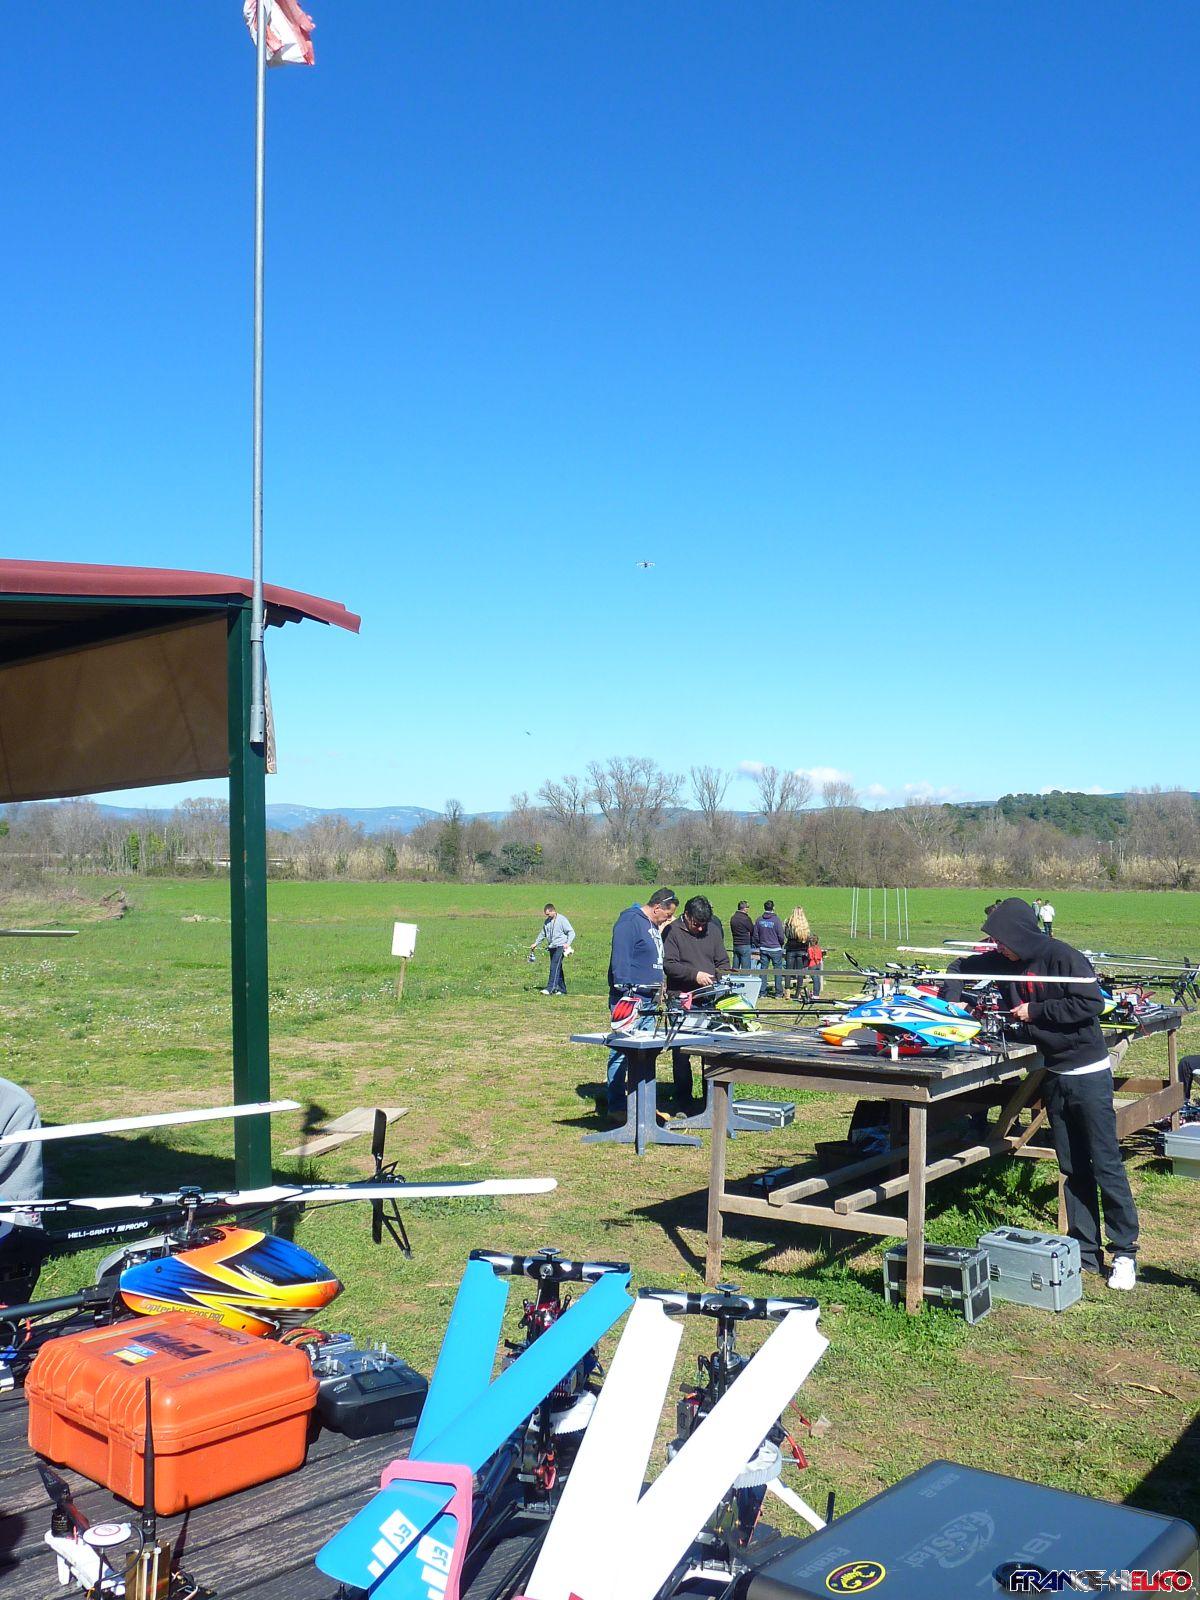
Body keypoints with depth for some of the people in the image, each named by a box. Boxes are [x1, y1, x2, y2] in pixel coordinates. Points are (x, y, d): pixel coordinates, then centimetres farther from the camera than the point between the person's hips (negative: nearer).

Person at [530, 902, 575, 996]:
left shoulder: (562, 920, -8)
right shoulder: (547, 921, 12)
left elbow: (571, 932, -8)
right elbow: (543, 934, 26)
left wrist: (568, 943, -20)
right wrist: (536, 943, 21)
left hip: (560, 947, -7)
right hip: (552, 947, 7)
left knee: (554, 967, -15)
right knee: (557, 968, 8)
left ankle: (550, 988, -21)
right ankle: (561, 989, 14)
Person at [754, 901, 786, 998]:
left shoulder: (759, 920, 0)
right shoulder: (776, 920, -12)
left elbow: (755, 935, 5)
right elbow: (781, 936, -9)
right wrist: (781, 945, 10)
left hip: (763, 949, 3)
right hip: (775, 949, -3)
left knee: (763, 970, 8)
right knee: (778, 971, 5)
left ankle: (762, 992, 8)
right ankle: (778, 993, 7)